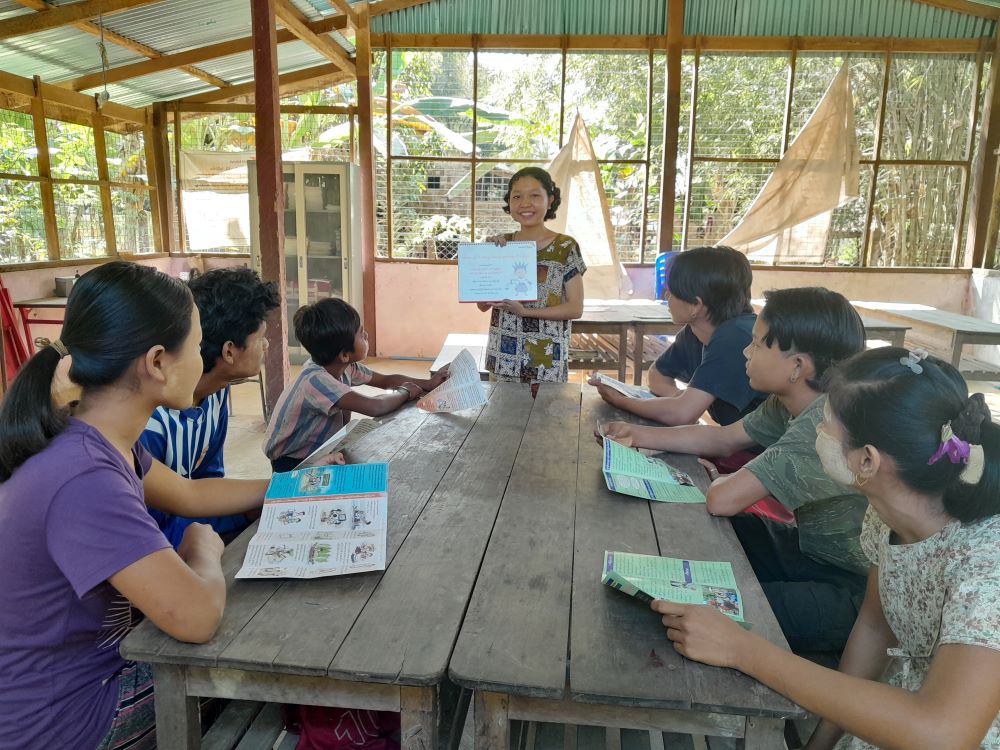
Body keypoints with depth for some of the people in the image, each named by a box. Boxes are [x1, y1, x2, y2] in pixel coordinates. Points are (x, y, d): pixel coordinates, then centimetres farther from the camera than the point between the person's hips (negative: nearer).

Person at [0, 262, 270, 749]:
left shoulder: (90, 440, -6)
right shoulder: (84, 482, -35)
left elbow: (191, 495, 9)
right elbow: (197, 618, -36)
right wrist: (204, 549, -14)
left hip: (87, 661, 8)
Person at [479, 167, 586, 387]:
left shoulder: (566, 247, -6)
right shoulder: (500, 245, 3)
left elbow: (575, 308, -8)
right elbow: (483, 305, 3)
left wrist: (524, 311, -19)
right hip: (503, 359, 3)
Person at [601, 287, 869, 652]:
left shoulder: (826, 424, -32)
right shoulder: (789, 403, -3)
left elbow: (722, 500, -34)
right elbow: (723, 438, 11)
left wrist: (719, 482, -9)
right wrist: (639, 435, 4)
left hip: (854, 590, -8)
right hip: (812, 549, 9)